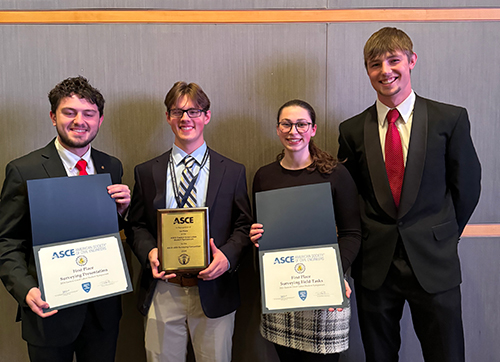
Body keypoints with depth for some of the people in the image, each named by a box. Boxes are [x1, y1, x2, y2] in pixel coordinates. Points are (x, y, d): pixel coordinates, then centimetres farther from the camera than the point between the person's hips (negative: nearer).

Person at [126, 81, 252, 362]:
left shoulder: (233, 172, 4)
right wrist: (149, 252, -11)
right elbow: (137, 226, 9)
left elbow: (244, 226, 3)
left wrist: (227, 256, -15)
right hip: (163, 290, 1)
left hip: (214, 291, 0)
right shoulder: (146, 173, 7)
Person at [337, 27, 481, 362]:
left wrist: (443, 238, 6)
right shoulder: (353, 129, 2)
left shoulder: (451, 119, -3)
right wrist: (366, 240, 4)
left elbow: (467, 186, 3)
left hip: (433, 264, -1)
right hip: (374, 265, 2)